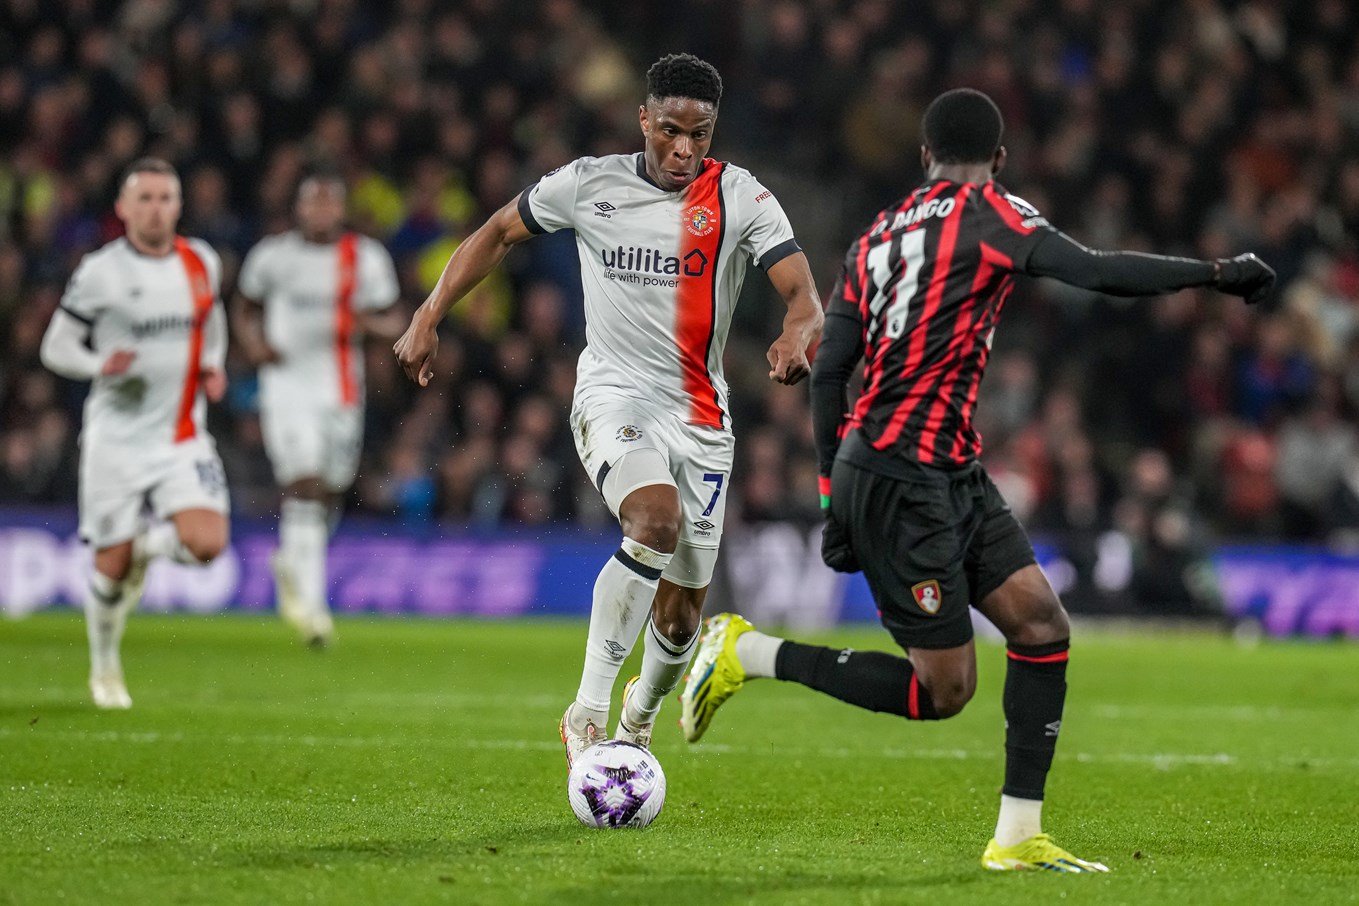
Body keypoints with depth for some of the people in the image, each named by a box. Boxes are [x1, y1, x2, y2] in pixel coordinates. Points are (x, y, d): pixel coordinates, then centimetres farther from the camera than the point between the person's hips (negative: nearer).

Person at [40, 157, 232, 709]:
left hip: (183, 437, 3)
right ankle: (105, 667, 27)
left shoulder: (202, 263, 5)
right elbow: (56, 347, -2)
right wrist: (100, 365, -22)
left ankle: (151, 545, 18)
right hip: (117, 439, -3)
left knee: (206, 545, -17)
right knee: (113, 566, 1)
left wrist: (214, 366, 5)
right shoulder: (100, 272, -7)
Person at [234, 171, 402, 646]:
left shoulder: (366, 258, 4)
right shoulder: (273, 255, 2)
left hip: (342, 389, 3)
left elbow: (393, 321, 10)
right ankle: (310, 602, -22)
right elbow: (245, 307, 17)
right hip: (288, 385, -3)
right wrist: (254, 342, -3)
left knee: (328, 494, 10)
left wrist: (372, 322, -13)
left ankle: (292, 563, 41)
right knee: (304, 486, -17)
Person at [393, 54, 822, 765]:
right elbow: (498, 234, 11)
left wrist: (796, 338, -38)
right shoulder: (589, 184, -4)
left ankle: (637, 720, 41)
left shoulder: (741, 198, -6)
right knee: (657, 520, -33)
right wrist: (427, 319, 4)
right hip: (612, 394, -2)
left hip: (699, 414, 2)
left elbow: (803, 296, -14)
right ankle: (587, 713, -27)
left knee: (681, 613, 7)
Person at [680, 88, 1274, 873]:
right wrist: (1218, 272, -12)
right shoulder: (988, 215, -8)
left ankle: (1019, 836, 3)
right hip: (901, 480, -9)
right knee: (942, 691, -3)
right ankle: (748, 652, 6)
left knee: (1043, 626, 3)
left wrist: (834, 495, 18)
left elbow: (827, 371, 14)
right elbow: (1100, 272, -21)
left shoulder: (877, 239, 14)